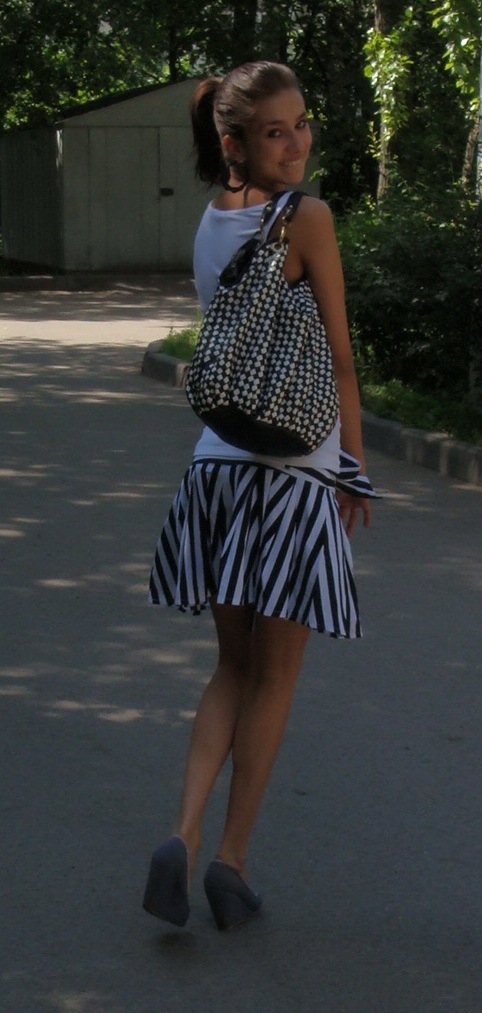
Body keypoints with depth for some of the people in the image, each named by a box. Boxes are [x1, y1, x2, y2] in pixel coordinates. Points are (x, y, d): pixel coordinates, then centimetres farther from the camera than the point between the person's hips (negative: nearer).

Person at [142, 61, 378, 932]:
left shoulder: (209, 225, 9)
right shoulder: (307, 221, -11)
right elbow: (338, 359, -7)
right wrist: (356, 467, 4)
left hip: (217, 461, 6)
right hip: (296, 466, -6)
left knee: (236, 669, 15)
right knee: (274, 678, 6)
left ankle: (183, 835, -1)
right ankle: (232, 860, 9)